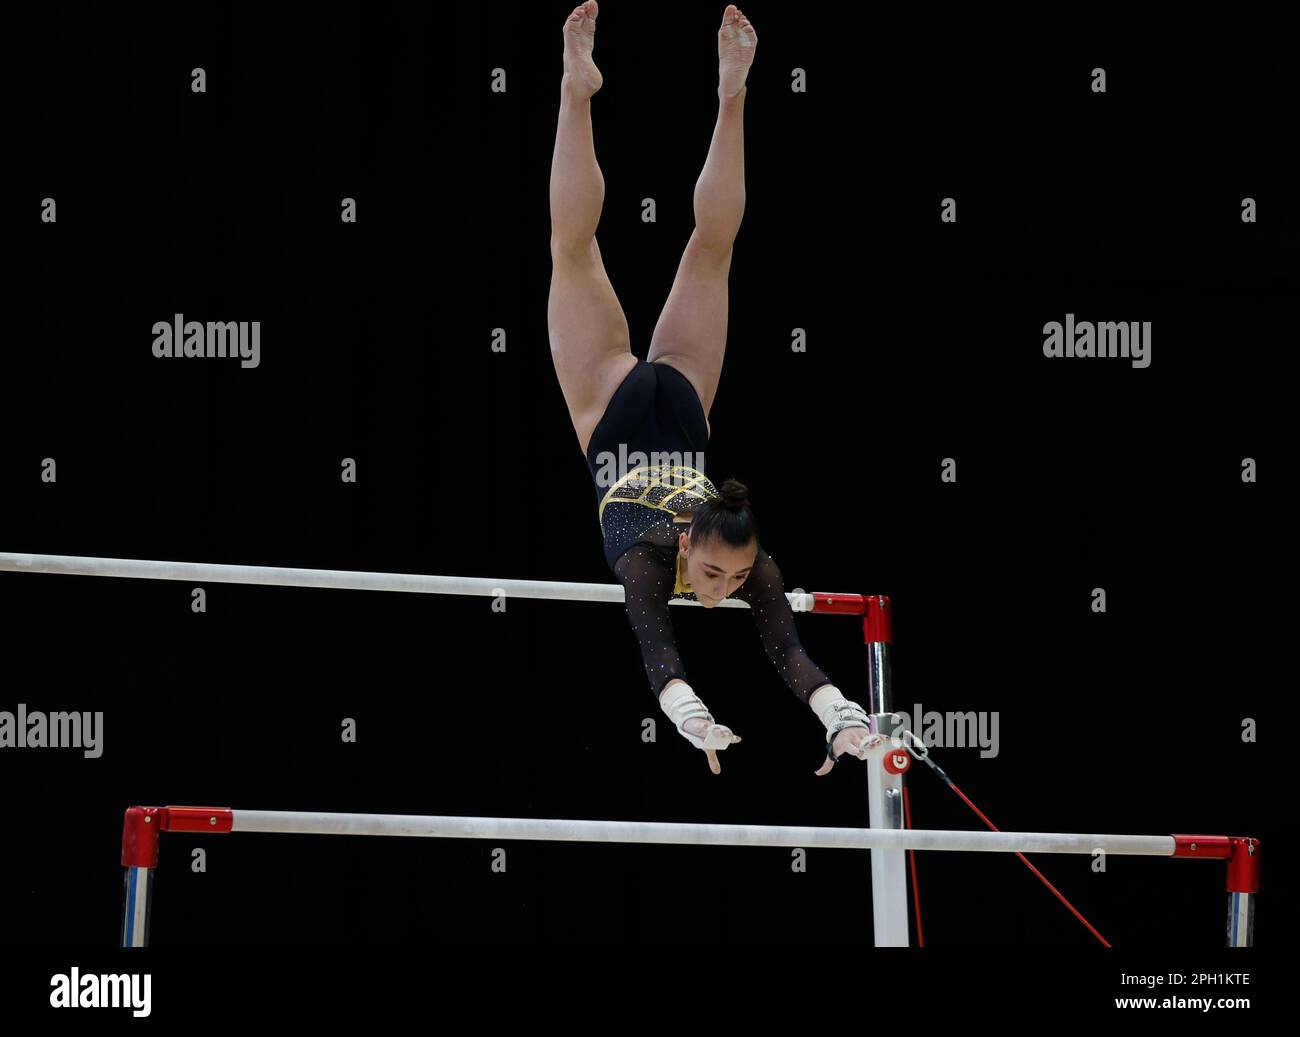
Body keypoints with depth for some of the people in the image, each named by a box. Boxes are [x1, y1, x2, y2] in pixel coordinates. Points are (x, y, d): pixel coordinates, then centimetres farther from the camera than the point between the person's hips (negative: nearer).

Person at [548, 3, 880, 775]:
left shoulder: (750, 561, -33)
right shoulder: (647, 556, -38)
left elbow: (789, 650, -40)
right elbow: (657, 650, -50)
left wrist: (846, 718, -54)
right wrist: (694, 719, -66)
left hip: (682, 414, 1)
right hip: (617, 420, -1)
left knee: (711, 248, 17)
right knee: (574, 249, 14)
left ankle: (731, 97, 24)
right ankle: (578, 92, 20)